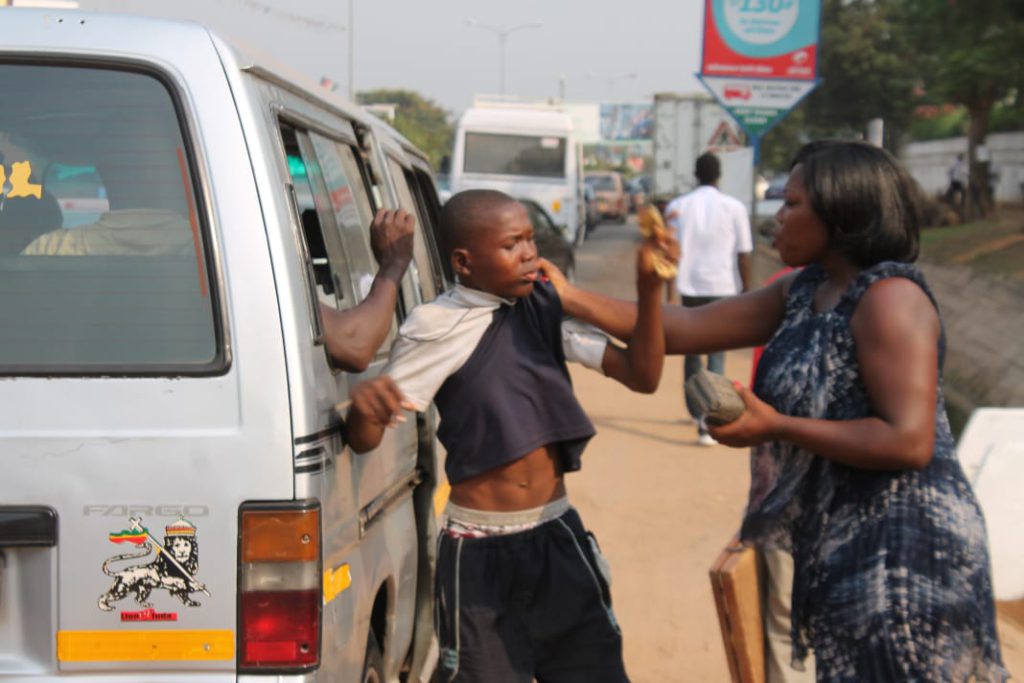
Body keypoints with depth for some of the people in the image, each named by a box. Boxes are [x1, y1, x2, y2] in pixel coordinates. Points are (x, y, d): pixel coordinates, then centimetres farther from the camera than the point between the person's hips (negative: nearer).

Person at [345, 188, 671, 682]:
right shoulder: (437, 328, -11)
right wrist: (363, 405, -35)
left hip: (559, 537, 4)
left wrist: (648, 288, -17)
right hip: (480, 555, -4)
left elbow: (641, 375, -2)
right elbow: (364, 439, -12)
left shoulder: (547, 307, 1)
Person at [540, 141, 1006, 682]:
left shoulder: (888, 298, -17)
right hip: (842, 546, 9)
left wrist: (775, 427, -20)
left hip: (900, 553, -9)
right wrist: (572, 298, 8)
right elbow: (685, 330, 11)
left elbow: (909, 442, -25)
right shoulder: (803, 292, 10)